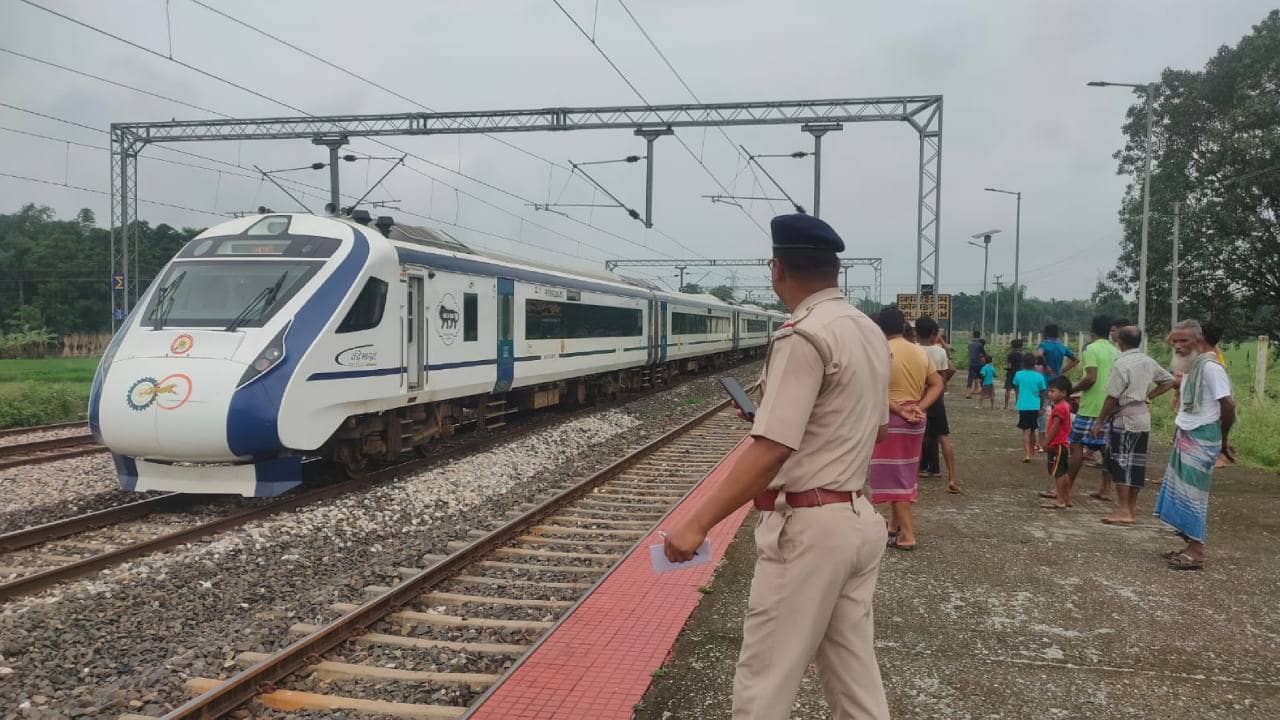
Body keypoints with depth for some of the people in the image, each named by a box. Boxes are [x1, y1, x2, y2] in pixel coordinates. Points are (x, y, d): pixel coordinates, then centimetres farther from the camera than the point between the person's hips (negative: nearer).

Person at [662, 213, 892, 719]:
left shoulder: (803, 336, -18)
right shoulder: (871, 333, 10)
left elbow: (771, 450, -25)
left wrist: (697, 523, -26)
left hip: (808, 528, -9)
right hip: (858, 520, 9)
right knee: (854, 673, 16)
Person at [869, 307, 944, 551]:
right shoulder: (920, 352, 9)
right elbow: (938, 384, 7)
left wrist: (900, 411, -16)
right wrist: (919, 408, -4)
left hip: (890, 419, -7)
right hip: (916, 420, 7)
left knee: (893, 476, 0)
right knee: (905, 473, 18)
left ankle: (907, 535, -1)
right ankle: (894, 525, 30)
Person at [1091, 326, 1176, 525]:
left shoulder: (1121, 364, -15)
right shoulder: (1149, 362, 8)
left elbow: (1112, 398, -15)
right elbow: (1168, 381, 17)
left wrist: (1099, 421, -8)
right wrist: (1148, 397, 13)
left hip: (1125, 419, -8)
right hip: (1144, 418, 8)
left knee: (1120, 463, -4)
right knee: (1136, 463, 13)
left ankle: (1123, 511, -6)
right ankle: (1132, 507, 21)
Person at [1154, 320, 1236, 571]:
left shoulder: (1210, 368, -17)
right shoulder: (1191, 367, 12)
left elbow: (1228, 405, -18)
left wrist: (1222, 439, -6)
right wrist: (1178, 433, 12)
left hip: (1201, 439, -9)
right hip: (1185, 436, 9)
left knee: (1192, 493, -5)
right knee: (1181, 491, 13)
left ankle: (1196, 553, 1)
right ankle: (1191, 546, 21)